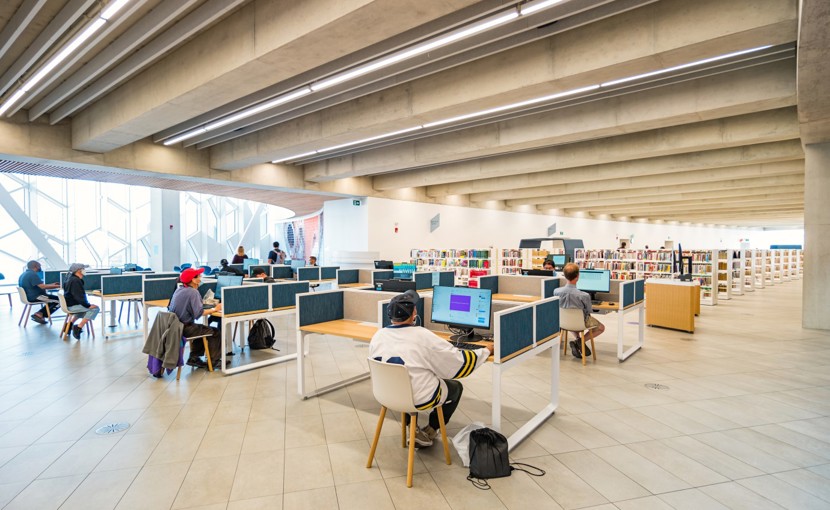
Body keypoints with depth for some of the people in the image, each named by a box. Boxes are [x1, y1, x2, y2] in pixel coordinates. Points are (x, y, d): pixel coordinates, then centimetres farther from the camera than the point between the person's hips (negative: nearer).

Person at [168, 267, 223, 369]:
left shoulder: (179, 289, 8)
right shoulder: (193, 292, -18)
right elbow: (198, 313, -25)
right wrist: (215, 309, -16)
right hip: (184, 328, -9)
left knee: (202, 328, 30)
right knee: (215, 333, 3)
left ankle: (194, 358, 28)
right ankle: (214, 361, 9)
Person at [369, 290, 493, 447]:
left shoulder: (377, 336, -9)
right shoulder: (422, 336, -22)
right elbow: (459, 362, -14)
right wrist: (486, 350, 1)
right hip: (419, 399, -4)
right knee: (456, 387, 22)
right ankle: (430, 430, 25)